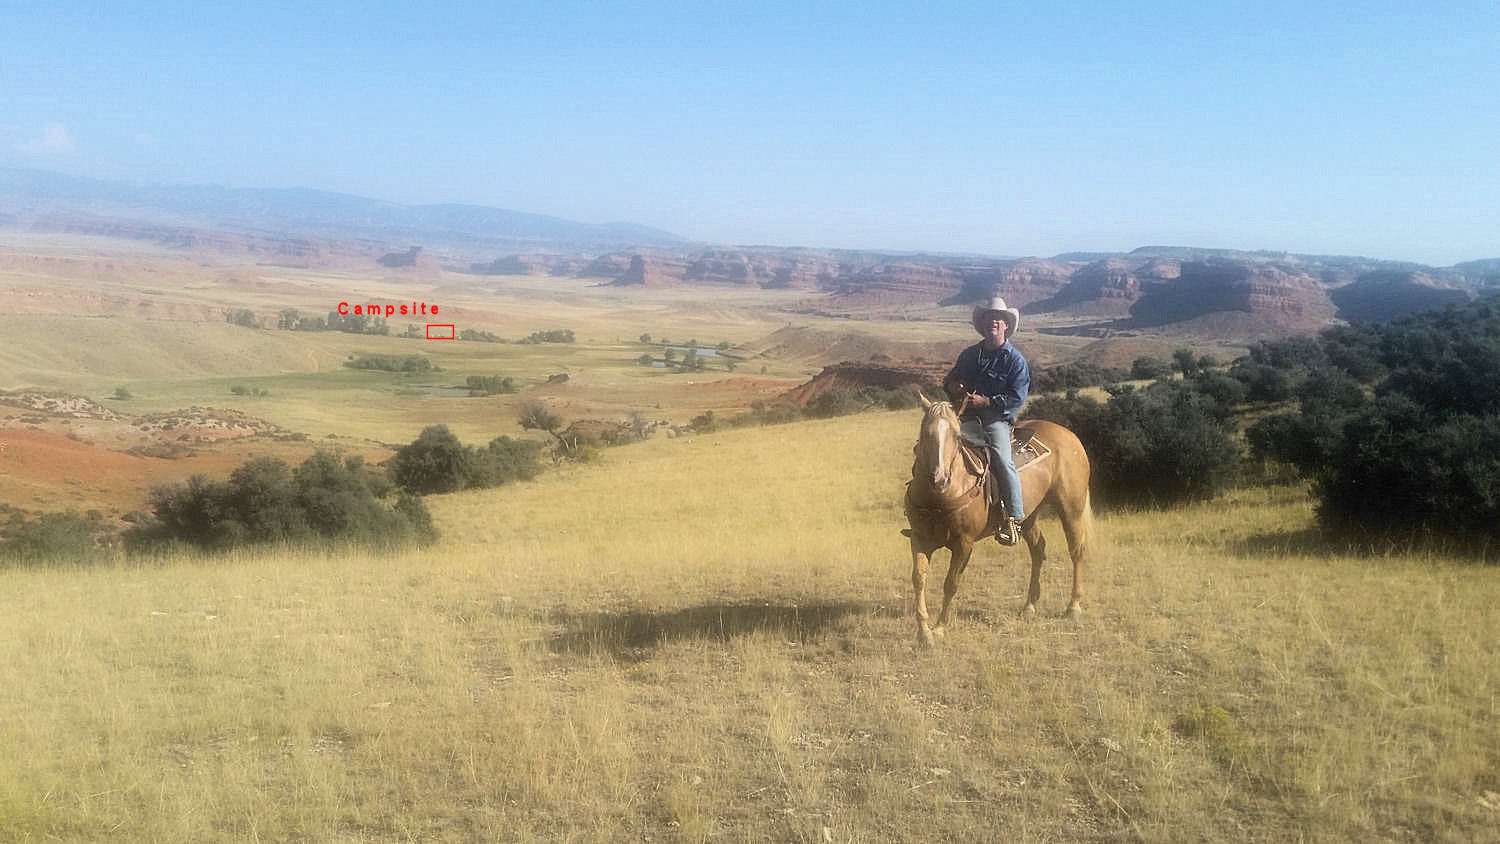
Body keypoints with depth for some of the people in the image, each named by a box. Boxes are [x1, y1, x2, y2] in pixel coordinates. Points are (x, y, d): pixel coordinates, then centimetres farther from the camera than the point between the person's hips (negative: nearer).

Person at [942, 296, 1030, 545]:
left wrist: (986, 401, -19)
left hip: (996, 418, -5)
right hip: (966, 415, 5)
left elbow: (1017, 398, -7)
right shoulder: (969, 354, 18)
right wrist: (953, 387, 1)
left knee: (1002, 459, -27)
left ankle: (1014, 518, -23)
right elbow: (948, 381, 26)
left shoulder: (1015, 360, 2)